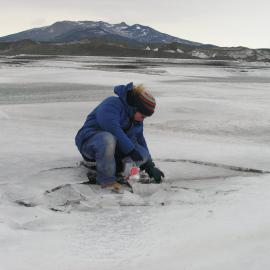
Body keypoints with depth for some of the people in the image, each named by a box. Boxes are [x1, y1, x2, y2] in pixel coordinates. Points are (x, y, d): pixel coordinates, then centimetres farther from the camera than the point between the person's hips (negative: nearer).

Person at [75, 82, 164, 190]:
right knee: (108, 139, -44)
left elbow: (140, 139, 13)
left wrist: (150, 166, 7)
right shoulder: (112, 104, -20)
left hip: (116, 145, 8)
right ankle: (106, 179, -27)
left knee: (143, 155, -15)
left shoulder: (137, 120, 8)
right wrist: (130, 149, -32)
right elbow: (113, 129, -34)